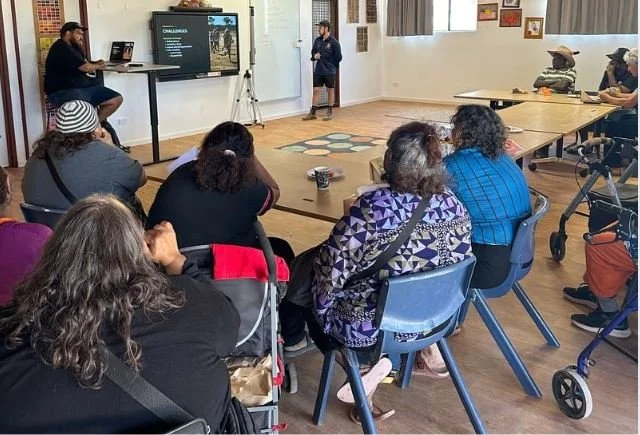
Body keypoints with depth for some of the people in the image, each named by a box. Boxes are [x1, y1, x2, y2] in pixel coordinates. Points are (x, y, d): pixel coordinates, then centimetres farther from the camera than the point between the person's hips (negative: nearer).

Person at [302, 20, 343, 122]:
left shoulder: (334, 42, -11)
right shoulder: (317, 40, 5)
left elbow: (338, 57, -7)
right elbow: (313, 52, 18)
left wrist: (331, 66, 0)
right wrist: (314, 56, -4)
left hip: (330, 72, -5)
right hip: (318, 71, 5)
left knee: (330, 91, 8)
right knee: (316, 90, 4)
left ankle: (330, 112, 18)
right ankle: (313, 112, 8)